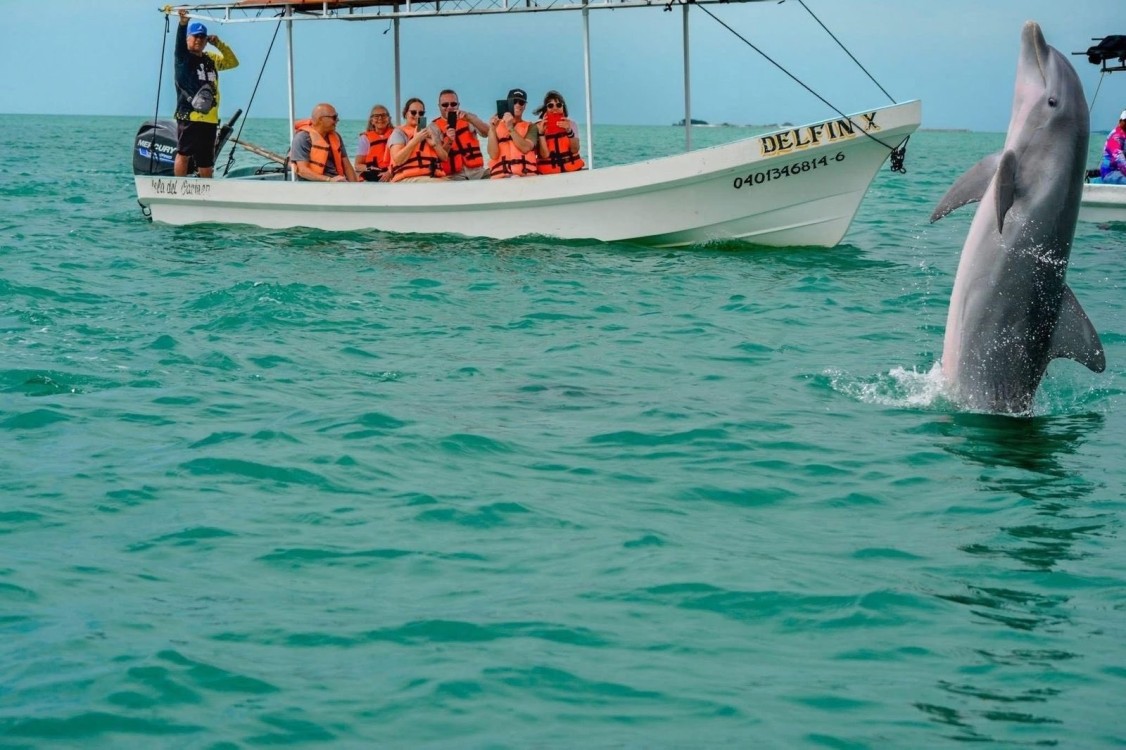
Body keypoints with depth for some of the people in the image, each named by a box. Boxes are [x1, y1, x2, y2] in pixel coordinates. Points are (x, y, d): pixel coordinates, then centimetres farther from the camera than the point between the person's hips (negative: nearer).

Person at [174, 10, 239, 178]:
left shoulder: (211, 59, 19)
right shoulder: (182, 57, 1)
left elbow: (233, 62, 27)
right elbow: (180, 41, -17)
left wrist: (220, 45, 11)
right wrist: (183, 23, -36)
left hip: (210, 119, 5)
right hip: (188, 116, -5)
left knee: (206, 161, 10)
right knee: (183, 154, -8)